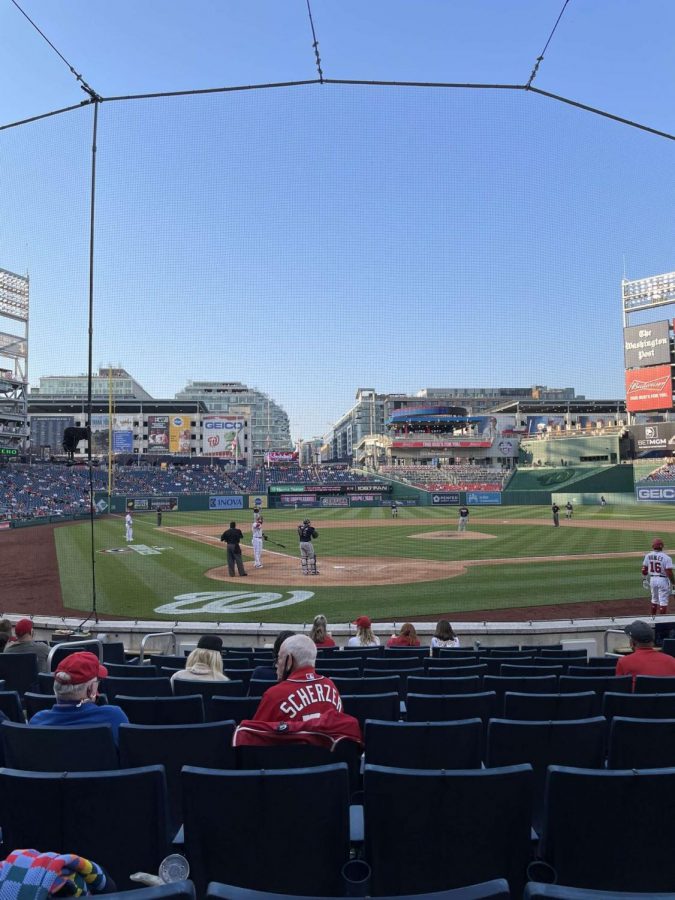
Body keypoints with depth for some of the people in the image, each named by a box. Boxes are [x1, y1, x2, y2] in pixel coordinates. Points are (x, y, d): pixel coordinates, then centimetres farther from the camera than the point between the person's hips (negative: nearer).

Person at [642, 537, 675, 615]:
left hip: (652, 579, 5)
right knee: (663, 601, 4)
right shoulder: (666, 557, -18)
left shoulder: (648, 556, -3)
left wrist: (645, 578, 20)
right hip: (663, 580, -5)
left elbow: (644, 570, 2)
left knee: (654, 600, 21)